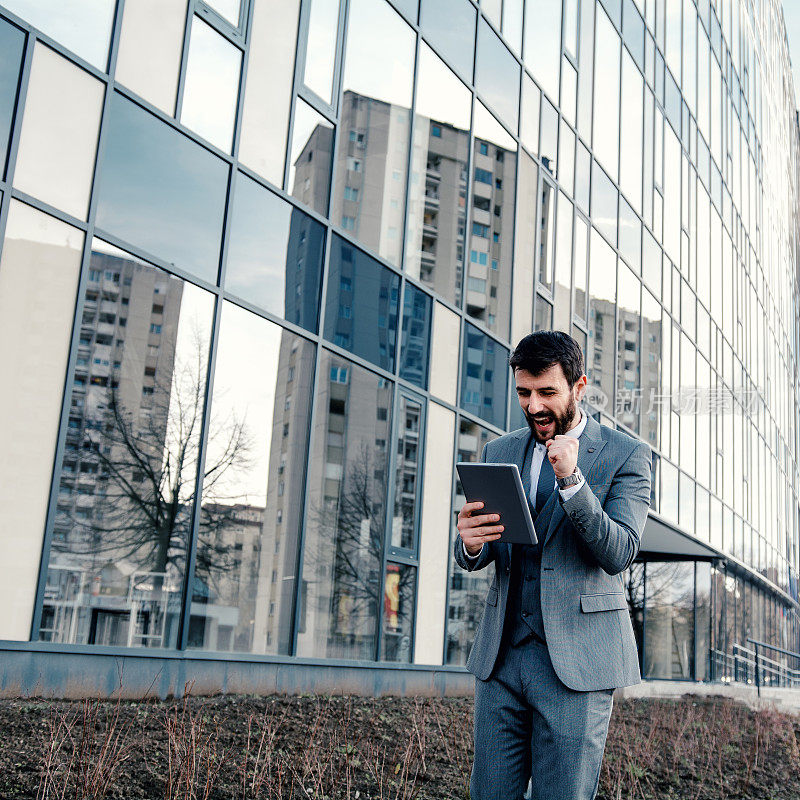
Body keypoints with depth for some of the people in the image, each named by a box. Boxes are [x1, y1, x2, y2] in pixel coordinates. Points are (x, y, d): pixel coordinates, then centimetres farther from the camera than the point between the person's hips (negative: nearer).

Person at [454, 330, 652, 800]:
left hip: (577, 660, -4)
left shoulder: (626, 455, -1)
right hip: (501, 655, 4)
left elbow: (619, 554, -11)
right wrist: (471, 543, -13)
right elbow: (474, 560, 11)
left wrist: (572, 480, -23)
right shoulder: (499, 452, 12)